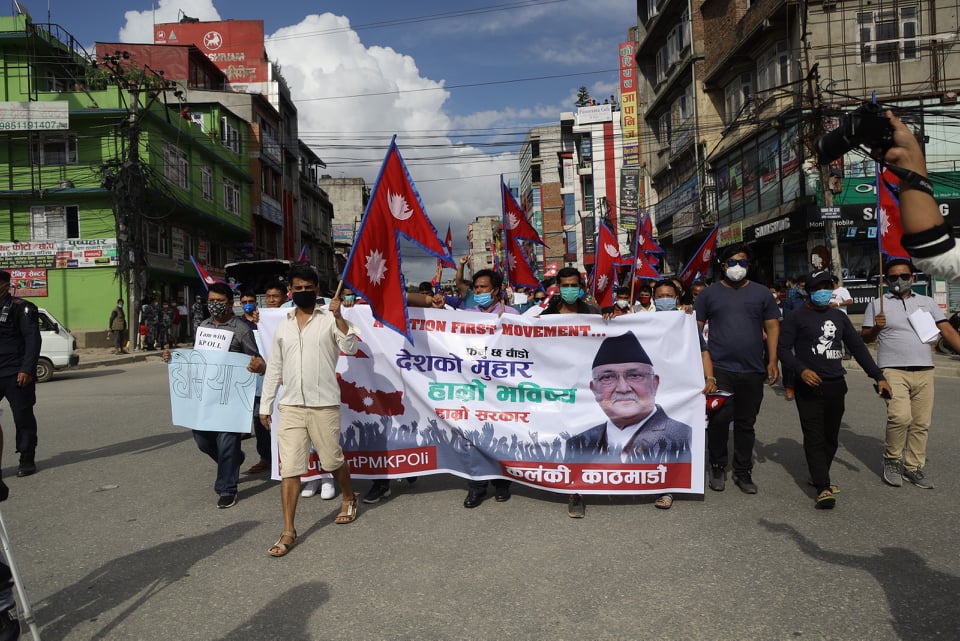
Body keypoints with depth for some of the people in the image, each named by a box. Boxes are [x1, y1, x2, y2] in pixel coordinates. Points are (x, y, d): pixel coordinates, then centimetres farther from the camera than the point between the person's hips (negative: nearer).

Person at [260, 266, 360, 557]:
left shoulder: (330, 319, -1)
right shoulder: (283, 325, 11)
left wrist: (338, 317, -26)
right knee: (289, 468, 0)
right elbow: (274, 368, 14)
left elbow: (350, 348, -16)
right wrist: (265, 405, 14)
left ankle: (349, 499, 39)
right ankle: (289, 532, 7)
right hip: (290, 406, 3)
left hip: (324, 404, -3)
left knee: (333, 461, 10)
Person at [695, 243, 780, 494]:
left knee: (746, 423, 10)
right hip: (719, 369, -2)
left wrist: (772, 360, 2)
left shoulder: (761, 293, 10)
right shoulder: (709, 293, 5)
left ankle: (743, 472, 23)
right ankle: (717, 468, 14)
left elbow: (772, 327, 10)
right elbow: (696, 328, 4)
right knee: (719, 420, -5)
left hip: (753, 370, 2)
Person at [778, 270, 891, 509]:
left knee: (831, 437, 9)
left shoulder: (839, 316, 15)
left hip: (836, 386, 5)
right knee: (815, 438, -8)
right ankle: (823, 489, -11)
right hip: (809, 388, -5)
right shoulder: (797, 317, -1)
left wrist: (878, 376, 9)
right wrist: (801, 370, -22)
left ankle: (819, 477, 25)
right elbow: (783, 348, -6)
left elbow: (858, 347, 16)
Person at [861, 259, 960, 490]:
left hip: (924, 371, 4)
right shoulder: (877, 305, 6)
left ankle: (914, 467, 19)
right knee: (900, 416, -19)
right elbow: (865, 338, 5)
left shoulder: (927, 302, 14)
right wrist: (876, 328, -16)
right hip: (893, 370, -4)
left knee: (921, 423, 5)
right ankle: (892, 460, 2)